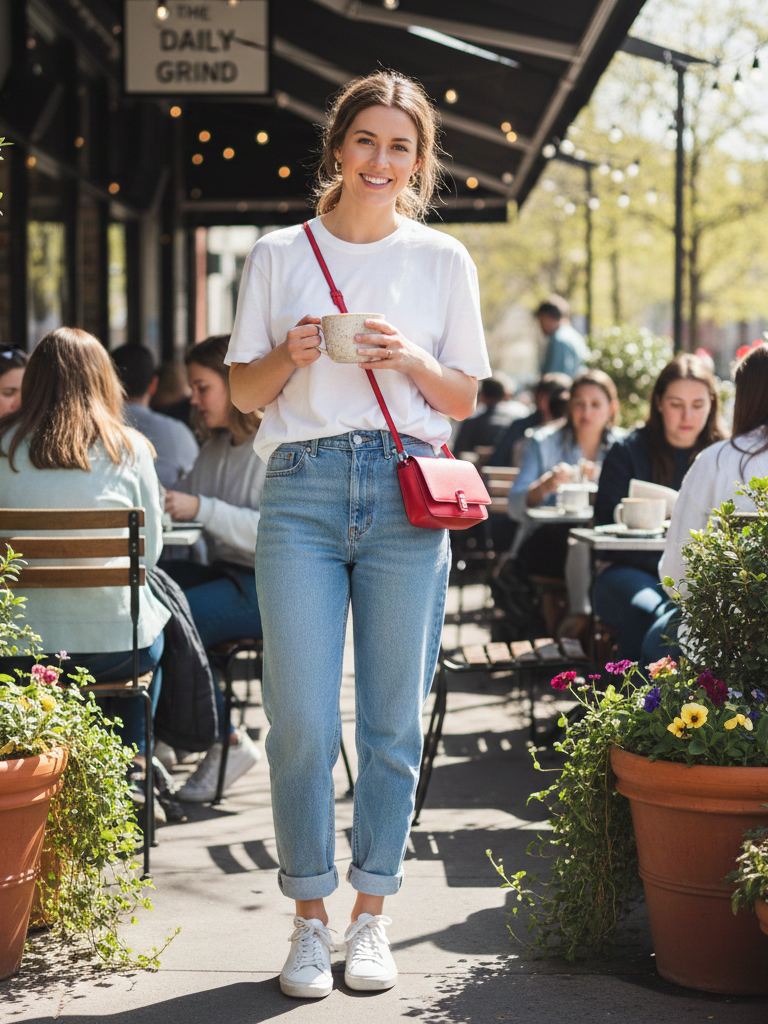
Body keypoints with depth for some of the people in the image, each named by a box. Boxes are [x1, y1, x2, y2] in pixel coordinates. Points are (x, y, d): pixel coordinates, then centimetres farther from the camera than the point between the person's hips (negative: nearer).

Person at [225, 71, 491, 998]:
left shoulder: (442, 260, 11)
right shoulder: (280, 255, 10)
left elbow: (465, 399, 12)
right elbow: (243, 392, 11)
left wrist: (411, 362, -7)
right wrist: (291, 355, -9)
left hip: (406, 493, 1)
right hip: (302, 489, 0)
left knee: (393, 719, 2)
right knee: (301, 721, -4)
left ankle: (371, 917, 14)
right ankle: (309, 918, 10)